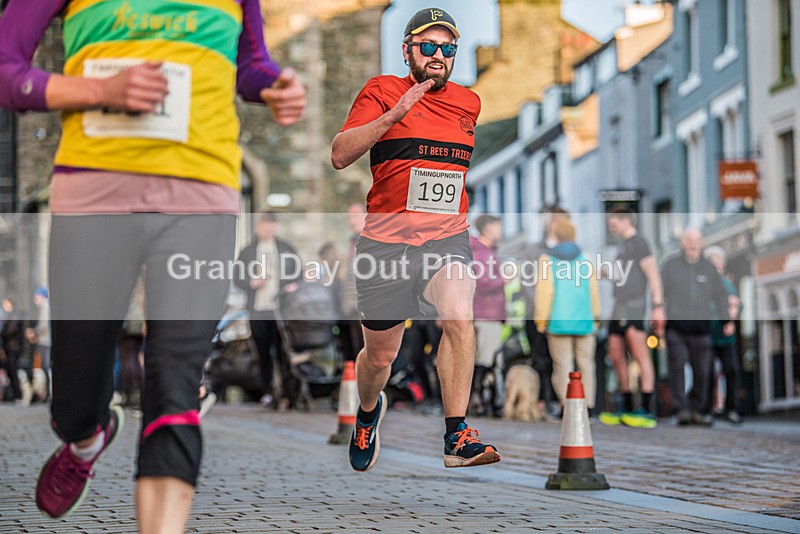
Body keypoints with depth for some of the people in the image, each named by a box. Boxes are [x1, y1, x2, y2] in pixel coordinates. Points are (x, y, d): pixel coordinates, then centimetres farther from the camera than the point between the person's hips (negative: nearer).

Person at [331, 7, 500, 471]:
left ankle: (457, 436, -24)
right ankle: (369, 411, 44)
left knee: (460, 318, -28)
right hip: (385, 240, -2)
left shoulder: (469, 102, 12)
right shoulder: (382, 92, 0)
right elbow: (340, 155, -12)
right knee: (379, 356, 10)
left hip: (448, 237, 2)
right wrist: (396, 113, -20)